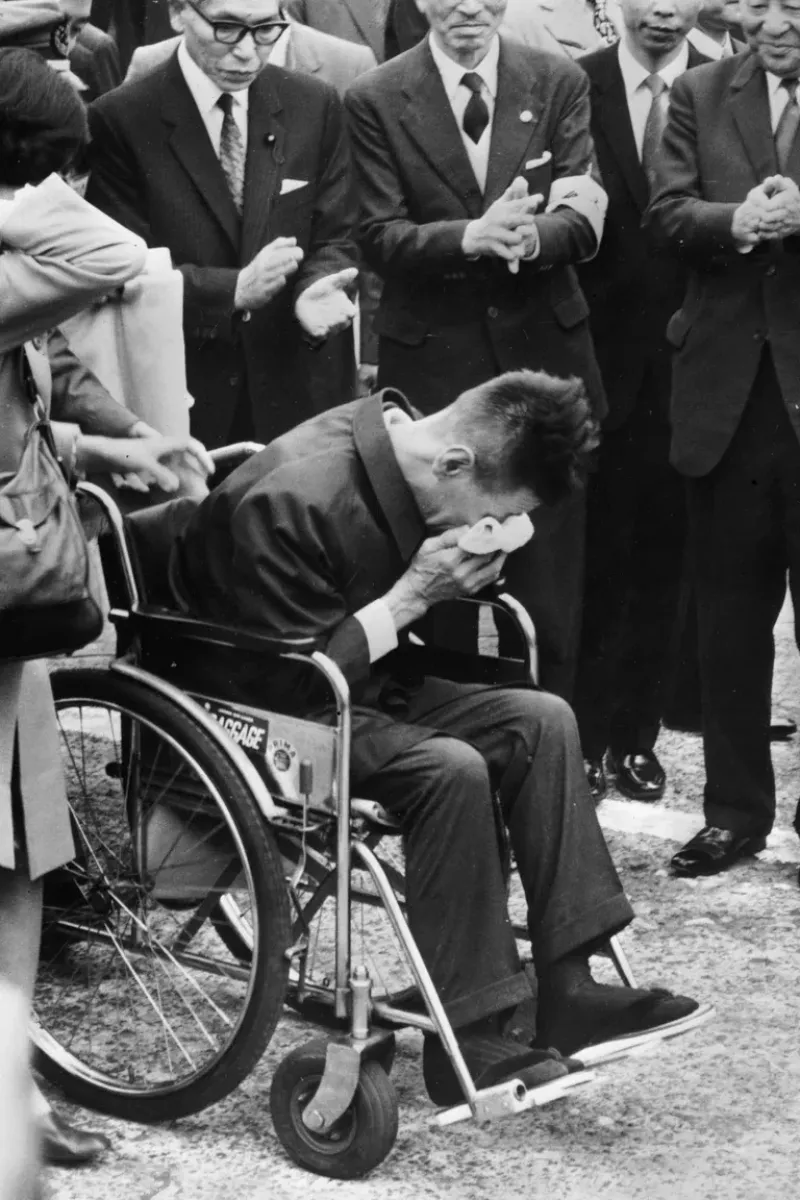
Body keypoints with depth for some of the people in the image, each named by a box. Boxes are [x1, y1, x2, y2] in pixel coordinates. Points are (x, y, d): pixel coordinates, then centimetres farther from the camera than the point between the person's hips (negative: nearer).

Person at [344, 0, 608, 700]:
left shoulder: (560, 84, 4)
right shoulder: (375, 102, 0)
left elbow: (584, 223, -3)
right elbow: (378, 240, -7)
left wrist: (530, 236, -26)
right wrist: (470, 237, -26)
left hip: (545, 353, 1)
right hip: (432, 361, -1)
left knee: (549, 580, 6)